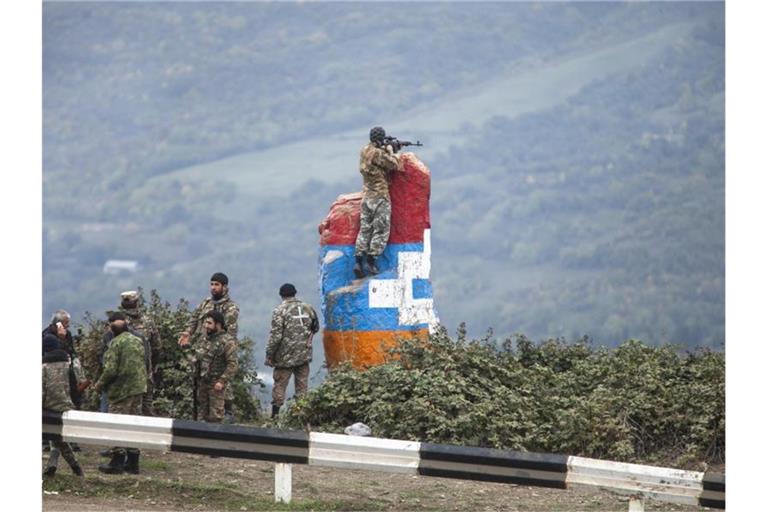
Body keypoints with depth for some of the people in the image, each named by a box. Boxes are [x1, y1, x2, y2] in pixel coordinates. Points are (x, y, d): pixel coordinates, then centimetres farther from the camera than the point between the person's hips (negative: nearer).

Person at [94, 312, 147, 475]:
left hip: (121, 390, -7)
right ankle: (133, 462, 15)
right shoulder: (138, 341, 8)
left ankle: (117, 462, -1)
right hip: (138, 388, 7)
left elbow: (110, 370, -18)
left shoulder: (116, 343, -13)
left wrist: (100, 384, -3)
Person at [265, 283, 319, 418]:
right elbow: (315, 328, 18)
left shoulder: (280, 311, -12)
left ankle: (275, 415, 2)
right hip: (304, 355, 4)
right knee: (302, 386, 10)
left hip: (285, 357, -4)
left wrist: (269, 355, -7)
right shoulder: (307, 308, 4)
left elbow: (275, 336, -15)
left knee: (280, 385, 4)